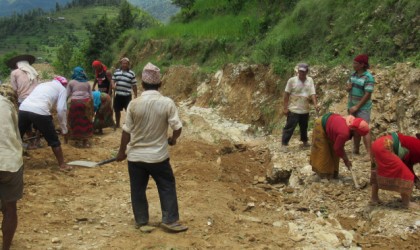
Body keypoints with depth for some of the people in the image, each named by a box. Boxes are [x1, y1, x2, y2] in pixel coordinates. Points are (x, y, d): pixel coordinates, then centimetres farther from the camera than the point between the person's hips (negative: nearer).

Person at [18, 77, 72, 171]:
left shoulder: (43, 84, 33)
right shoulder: (62, 88, 16)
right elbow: (61, 109, 4)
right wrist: (64, 129, 13)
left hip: (23, 108, 6)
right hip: (40, 111, -5)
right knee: (54, 140, 11)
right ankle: (62, 165, 19)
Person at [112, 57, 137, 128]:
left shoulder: (132, 74, -3)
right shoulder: (116, 71, 6)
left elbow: (134, 85, -1)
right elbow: (113, 80, 11)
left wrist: (135, 96, -1)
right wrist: (113, 85, -13)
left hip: (127, 96, -3)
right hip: (118, 95, 3)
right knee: (117, 110, 13)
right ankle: (117, 124, 30)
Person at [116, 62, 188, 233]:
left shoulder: (134, 104, -10)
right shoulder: (167, 103, -12)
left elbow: (126, 131, -4)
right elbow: (177, 128, -11)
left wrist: (122, 151, 10)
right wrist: (172, 139, 12)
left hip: (135, 156, 1)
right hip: (158, 155, -1)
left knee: (138, 190, 15)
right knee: (167, 187, 14)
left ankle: (141, 221, 26)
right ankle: (170, 221, 16)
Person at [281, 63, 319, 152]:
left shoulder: (310, 80, 0)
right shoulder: (292, 80, -10)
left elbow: (312, 93, -5)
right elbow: (286, 95, -7)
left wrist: (315, 104, -22)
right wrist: (285, 108, -9)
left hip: (305, 110, 4)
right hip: (293, 109, -4)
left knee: (304, 127, 20)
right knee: (289, 127, -3)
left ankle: (305, 141, 37)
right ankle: (284, 144, 5)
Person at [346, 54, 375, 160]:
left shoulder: (368, 77, -17)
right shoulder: (353, 74, 6)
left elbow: (368, 95, -20)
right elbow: (348, 87, 16)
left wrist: (357, 107, -19)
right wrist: (348, 87, -9)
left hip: (363, 107, -7)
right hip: (352, 106, 7)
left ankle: (369, 154, -12)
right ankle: (356, 149, 25)